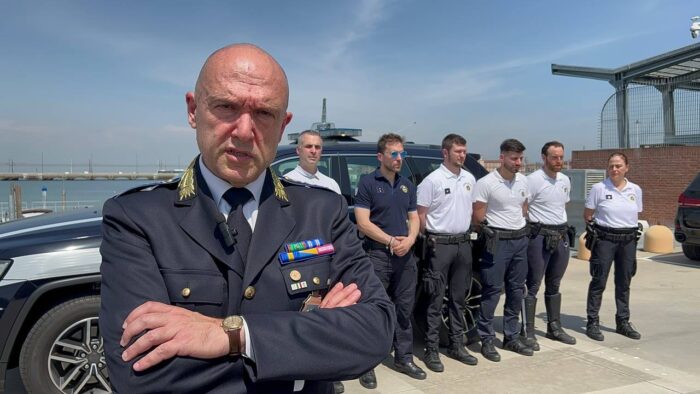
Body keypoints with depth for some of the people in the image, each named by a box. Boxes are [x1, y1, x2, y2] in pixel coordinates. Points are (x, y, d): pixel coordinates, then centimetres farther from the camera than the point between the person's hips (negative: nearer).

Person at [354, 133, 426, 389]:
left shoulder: (407, 185, 13)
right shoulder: (368, 183, -5)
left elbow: (414, 218, 12)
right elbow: (363, 222, -11)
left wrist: (409, 240, -8)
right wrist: (390, 240, -16)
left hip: (405, 255, 6)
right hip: (377, 254, -5)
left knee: (404, 308, 13)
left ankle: (404, 358, 26)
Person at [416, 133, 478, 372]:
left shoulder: (469, 179, 10)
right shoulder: (432, 180, -10)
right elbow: (421, 215, -8)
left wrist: (466, 230, 11)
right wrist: (430, 239, -4)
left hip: (463, 243, 6)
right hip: (440, 245, -6)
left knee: (458, 298, 13)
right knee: (436, 299, -2)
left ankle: (457, 345, 25)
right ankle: (431, 350, 7)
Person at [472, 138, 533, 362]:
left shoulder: (523, 181, 9)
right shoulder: (486, 183, -12)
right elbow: (477, 217, -10)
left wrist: (522, 229, 14)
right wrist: (490, 233, -2)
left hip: (520, 240, 7)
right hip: (498, 242, -7)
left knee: (516, 290, 12)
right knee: (492, 291, -4)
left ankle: (511, 337, 23)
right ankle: (487, 340, 5)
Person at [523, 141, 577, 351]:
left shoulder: (565, 180, 13)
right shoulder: (533, 180, -11)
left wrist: (565, 230, 17)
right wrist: (529, 231, -16)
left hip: (561, 236, 7)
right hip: (540, 237, -7)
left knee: (554, 285, 16)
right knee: (533, 286, -3)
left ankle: (554, 327, 27)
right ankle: (528, 332, 3)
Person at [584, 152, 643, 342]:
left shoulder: (635, 190, 6)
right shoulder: (599, 188, -5)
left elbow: (636, 215, 15)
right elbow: (587, 215, 1)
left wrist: (630, 229, 4)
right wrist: (595, 229, -4)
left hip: (628, 240, 4)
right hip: (605, 239, -4)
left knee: (624, 283, 13)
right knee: (599, 282, 0)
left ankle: (623, 322, 25)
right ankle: (592, 323, 8)